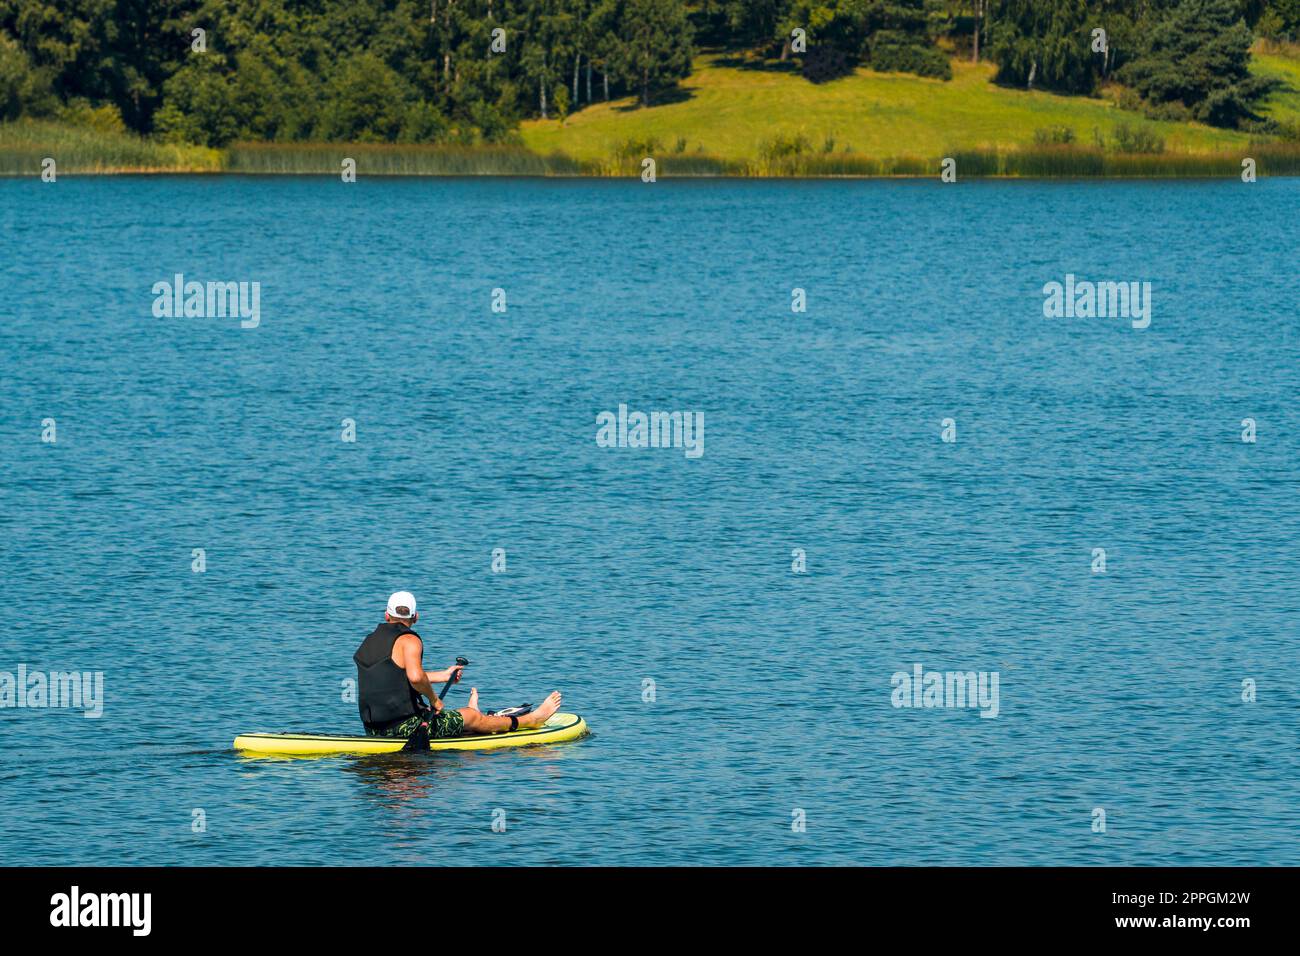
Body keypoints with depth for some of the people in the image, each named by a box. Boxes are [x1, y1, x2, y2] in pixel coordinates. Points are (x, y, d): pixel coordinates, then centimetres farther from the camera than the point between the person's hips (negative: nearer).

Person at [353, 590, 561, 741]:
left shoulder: (369, 642, 13)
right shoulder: (409, 641, -12)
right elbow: (415, 676, -32)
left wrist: (443, 675, 36)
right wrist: (433, 697, -11)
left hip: (374, 730, 7)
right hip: (405, 726, -7)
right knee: (472, 717, 13)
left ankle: (468, 717, 65)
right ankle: (530, 719, 29)